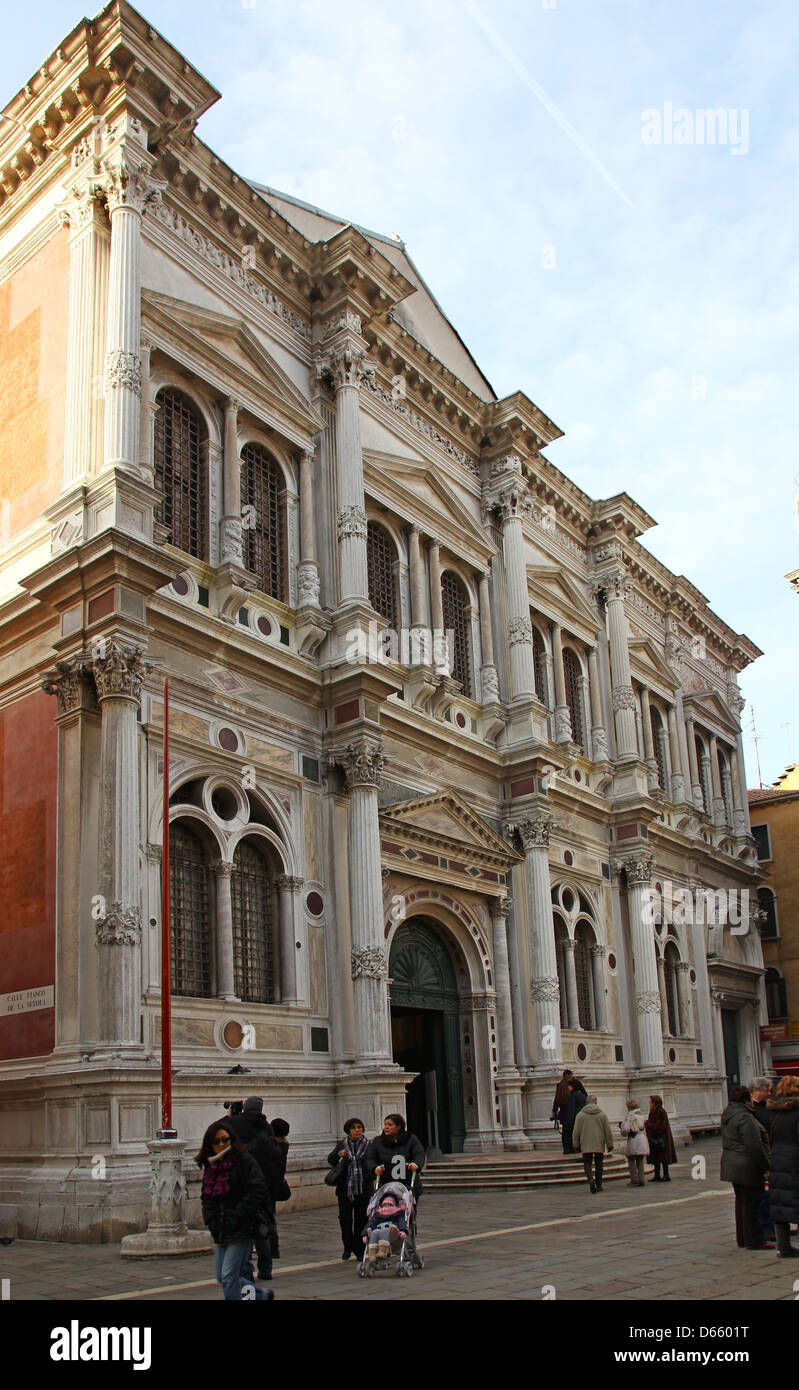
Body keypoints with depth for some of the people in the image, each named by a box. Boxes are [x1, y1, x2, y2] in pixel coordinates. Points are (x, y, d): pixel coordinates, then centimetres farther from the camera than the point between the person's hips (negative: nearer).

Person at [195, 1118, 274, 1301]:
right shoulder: (210, 1166, 12)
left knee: (229, 1275, -11)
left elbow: (257, 1193, -14)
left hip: (242, 1230, -7)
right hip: (221, 1231, 7)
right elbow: (207, 1197, 19)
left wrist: (236, 1218, -17)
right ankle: (261, 1294, 31)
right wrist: (210, 1220, 2)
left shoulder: (244, 1160, -8)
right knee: (221, 1276, 12)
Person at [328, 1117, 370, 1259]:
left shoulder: (369, 1145, 5)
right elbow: (330, 1160, -3)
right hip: (345, 1188, 1)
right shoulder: (342, 1145, 7)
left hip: (363, 1189, -1)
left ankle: (359, 1249, 14)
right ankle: (348, 1247, 21)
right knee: (345, 1218, 2)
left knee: (361, 1219, 1)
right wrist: (339, 1155, -23)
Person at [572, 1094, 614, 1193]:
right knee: (598, 1164, 13)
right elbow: (608, 1131, 1)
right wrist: (610, 1145, 7)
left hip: (586, 1146, -1)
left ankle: (590, 1179, -18)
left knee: (587, 1163, 6)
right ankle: (599, 1185, 15)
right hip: (599, 1145, 1)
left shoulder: (580, 1115, -1)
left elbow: (576, 1132, 0)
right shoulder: (602, 1114, 1)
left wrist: (576, 1145, 9)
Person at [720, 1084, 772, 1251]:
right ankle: (754, 1240, 2)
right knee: (752, 1202, -3)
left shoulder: (728, 1115, 11)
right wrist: (766, 1166, -15)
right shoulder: (744, 1117, -20)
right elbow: (754, 1146, -22)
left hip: (731, 1164, 10)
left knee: (741, 1200, 16)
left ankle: (742, 1237, 23)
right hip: (747, 1166, -10)